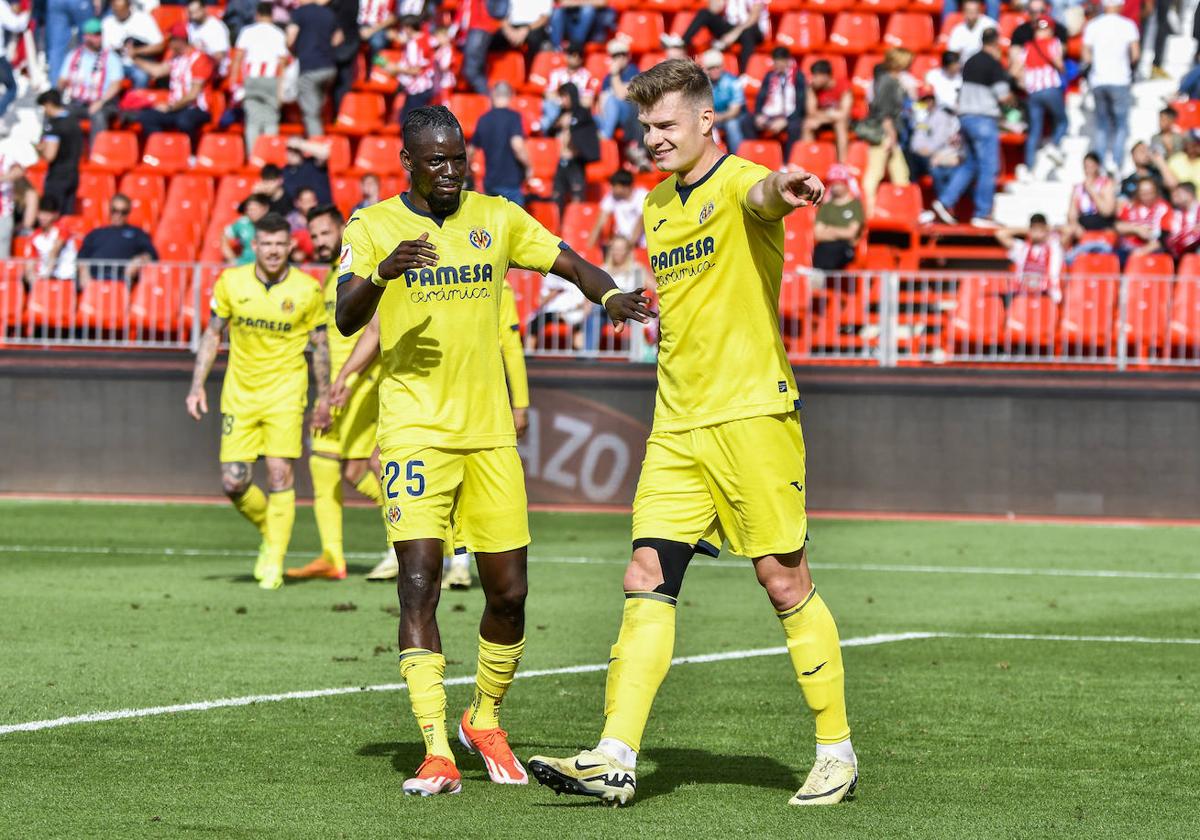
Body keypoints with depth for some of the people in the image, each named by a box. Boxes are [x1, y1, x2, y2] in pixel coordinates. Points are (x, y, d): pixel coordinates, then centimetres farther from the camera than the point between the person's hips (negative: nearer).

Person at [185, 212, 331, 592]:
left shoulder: (307, 290, -4)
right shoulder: (231, 282, -2)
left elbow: (320, 345, 7)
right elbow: (213, 334, 8)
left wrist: (324, 398, 7)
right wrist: (197, 386, 2)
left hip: (285, 393, -2)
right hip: (239, 393, 2)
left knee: (280, 475, -13)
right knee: (233, 483, -3)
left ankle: (274, 563, -2)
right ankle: (269, 533, 27)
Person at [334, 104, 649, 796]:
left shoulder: (496, 218, 9)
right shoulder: (372, 228, -1)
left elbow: (571, 265, 13)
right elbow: (347, 319, -12)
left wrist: (611, 296, -9)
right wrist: (381, 273, -33)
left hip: (490, 433, 4)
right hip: (414, 431, -3)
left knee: (509, 592, 4)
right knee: (419, 583, -16)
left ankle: (485, 720, 29)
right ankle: (438, 753, -17)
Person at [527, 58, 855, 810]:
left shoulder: (736, 185, -8)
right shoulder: (657, 207, 17)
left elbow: (760, 196, -35)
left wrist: (779, 189, -58)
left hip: (752, 411, -7)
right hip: (677, 426, 7)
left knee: (785, 580, -3)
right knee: (647, 581, -2)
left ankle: (837, 751, 8)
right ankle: (616, 758, -6)